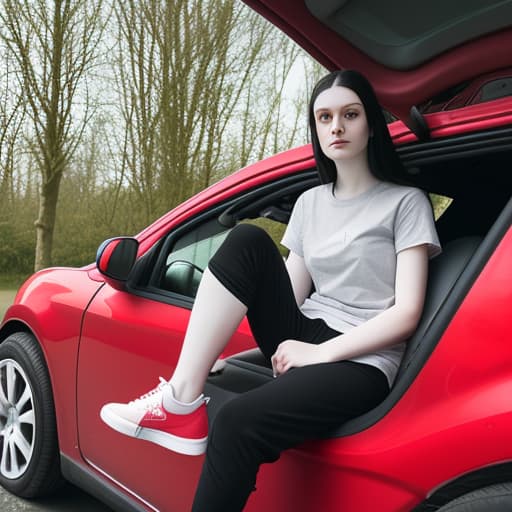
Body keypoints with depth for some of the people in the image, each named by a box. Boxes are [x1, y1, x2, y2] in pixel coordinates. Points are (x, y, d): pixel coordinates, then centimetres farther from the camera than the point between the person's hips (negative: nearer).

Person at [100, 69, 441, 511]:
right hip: (302, 342, 5)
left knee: (237, 424, -32)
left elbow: (406, 313, -9)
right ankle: (182, 401, -23)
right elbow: (289, 295, 10)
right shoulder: (310, 202, 15)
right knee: (247, 240, -18)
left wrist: (322, 352, -15)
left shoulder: (406, 202, 0)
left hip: (360, 362, -5)